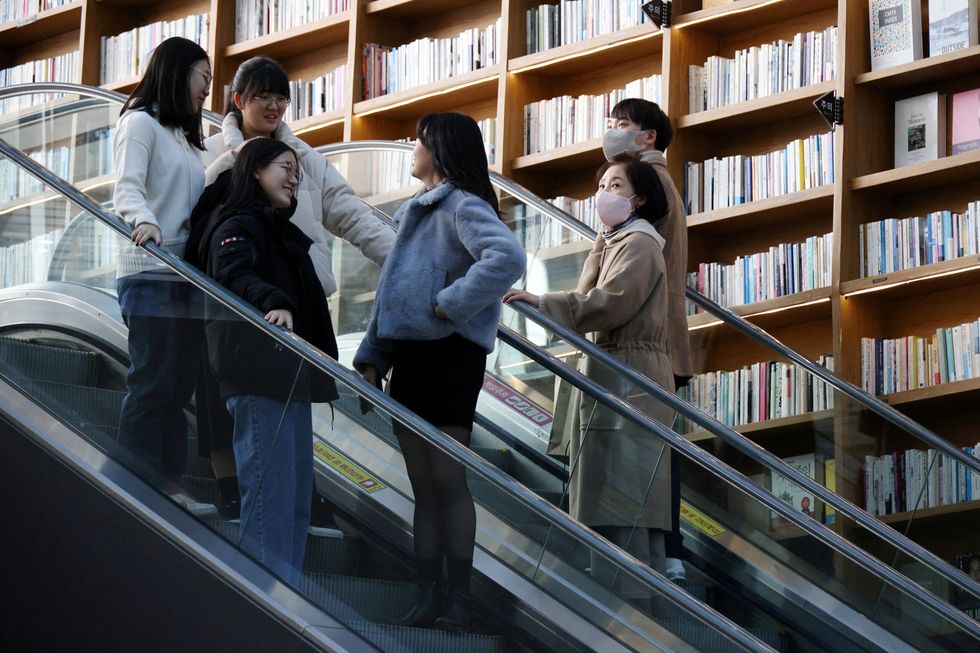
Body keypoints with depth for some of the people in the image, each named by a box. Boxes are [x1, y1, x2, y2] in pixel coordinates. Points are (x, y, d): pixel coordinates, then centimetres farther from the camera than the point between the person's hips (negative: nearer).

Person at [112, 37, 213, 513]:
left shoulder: (183, 136, 24)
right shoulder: (141, 122, -2)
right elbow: (126, 188, -16)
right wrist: (143, 221, -36)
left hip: (185, 277, 9)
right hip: (151, 276, -9)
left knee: (179, 387, 5)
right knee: (151, 385, -11)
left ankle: (169, 486, 7)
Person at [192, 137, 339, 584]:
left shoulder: (282, 232, 23)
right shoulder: (237, 227, -7)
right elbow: (236, 276, -28)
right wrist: (273, 302, -46)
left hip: (289, 374, 10)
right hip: (257, 375, -10)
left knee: (296, 487, 12)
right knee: (268, 481, -12)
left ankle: (287, 587, 17)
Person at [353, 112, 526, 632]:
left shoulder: (462, 207, -11)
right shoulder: (415, 213, 19)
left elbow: (507, 258, -29)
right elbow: (391, 292, 22)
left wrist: (449, 303, -23)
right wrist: (371, 356, 14)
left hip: (448, 354, -9)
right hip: (408, 355, 9)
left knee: (448, 481, -6)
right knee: (423, 488, 8)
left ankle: (459, 602, -3)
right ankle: (428, 599, 10)